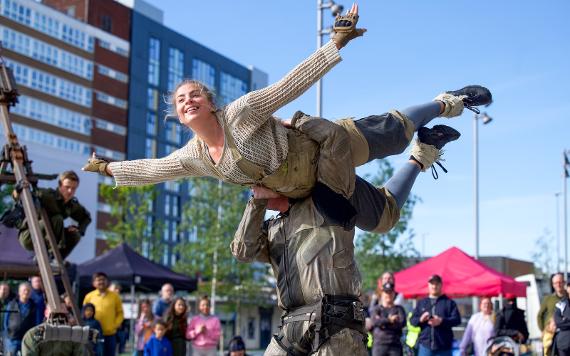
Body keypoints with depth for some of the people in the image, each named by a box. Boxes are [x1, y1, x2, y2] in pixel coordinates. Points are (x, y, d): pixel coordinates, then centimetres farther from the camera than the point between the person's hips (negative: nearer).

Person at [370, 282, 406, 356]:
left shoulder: (399, 309, 10)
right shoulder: (377, 309, 9)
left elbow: (402, 323, -7)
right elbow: (374, 321, -10)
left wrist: (384, 323, -9)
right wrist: (389, 320, -11)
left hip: (395, 345, 1)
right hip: (379, 344, -1)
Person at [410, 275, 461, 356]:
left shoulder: (449, 303, 6)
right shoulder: (421, 303, 15)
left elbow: (457, 319, -4)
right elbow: (412, 320, 10)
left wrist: (442, 321, -20)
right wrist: (420, 319, -13)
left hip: (443, 346, -2)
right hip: (425, 345, 2)